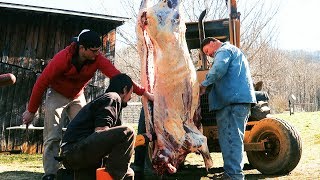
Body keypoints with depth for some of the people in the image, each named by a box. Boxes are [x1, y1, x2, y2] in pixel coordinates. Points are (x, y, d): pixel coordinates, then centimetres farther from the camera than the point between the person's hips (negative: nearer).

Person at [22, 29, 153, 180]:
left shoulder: (97, 59, -23)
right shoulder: (62, 58, -31)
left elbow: (116, 75, -30)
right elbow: (41, 83, -23)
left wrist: (144, 92, -39)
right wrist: (31, 111, -17)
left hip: (77, 97, 4)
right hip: (57, 95, -4)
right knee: (53, 137, -10)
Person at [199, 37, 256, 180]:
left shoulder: (224, 50, -1)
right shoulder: (234, 51, 31)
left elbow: (218, 69, -22)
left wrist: (204, 85, -11)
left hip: (234, 99, -11)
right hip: (241, 99, 11)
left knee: (231, 137, -12)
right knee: (232, 137, 12)